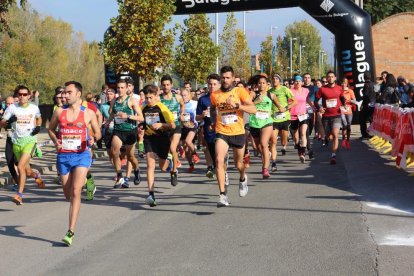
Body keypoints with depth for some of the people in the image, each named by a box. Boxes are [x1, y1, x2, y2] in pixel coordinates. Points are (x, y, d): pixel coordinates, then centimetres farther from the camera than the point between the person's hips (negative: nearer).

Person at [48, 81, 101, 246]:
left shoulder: (88, 113, 0)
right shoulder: (59, 111, 4)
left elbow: (98, 132, 10)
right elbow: (51, 129, 17)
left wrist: (93, 139, -12)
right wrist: (55, 141, -3)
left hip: (82, 155, -3)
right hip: (63, 156, 3)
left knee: (75, 191, -17)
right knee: (68, 194, 11)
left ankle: (71, 232, -18)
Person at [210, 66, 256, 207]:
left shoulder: (240, 91, -6)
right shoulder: (215, 95, 2)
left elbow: (253, 109, -15)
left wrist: (236, 105, -25)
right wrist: (214, 121, 12)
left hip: (238, 133, -1)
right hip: (222, 133, 1)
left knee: (239, 164, 15)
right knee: (219, 160, -20)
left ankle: (243, 179, 52)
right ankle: (222, 195, -19)